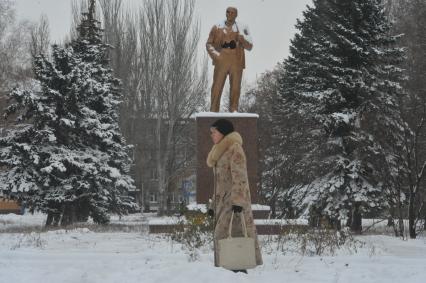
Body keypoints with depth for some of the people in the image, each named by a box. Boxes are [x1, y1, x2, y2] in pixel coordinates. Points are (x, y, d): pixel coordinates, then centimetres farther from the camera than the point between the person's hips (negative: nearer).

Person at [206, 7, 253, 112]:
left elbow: (249, 46, 6)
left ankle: (233, 110, 2)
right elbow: (209, 44, 8)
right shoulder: (217, 28, 10)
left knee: (235, 87, -4)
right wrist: (214, 53, -11)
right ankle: (213, 110, -4)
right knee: (217, 87, -6)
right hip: (221, 62, -1)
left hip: (236, 63, 1)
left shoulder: (242, 29, 10)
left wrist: (242, 38, -13)